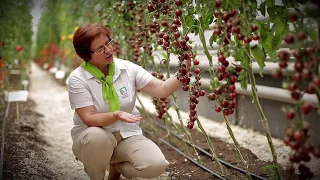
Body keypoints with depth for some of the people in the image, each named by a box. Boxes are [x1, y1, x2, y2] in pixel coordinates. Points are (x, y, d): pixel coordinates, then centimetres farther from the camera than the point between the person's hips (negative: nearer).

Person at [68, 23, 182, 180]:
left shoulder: (128, 68, -5)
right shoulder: (77, 79, -13)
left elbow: (162, 89, -10)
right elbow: (89, 119, -19)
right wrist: (116, 116, -36)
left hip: (127, 134, 3)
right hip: (92, 137, -2)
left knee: (156, 165, -23)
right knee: (96, 136, -39)